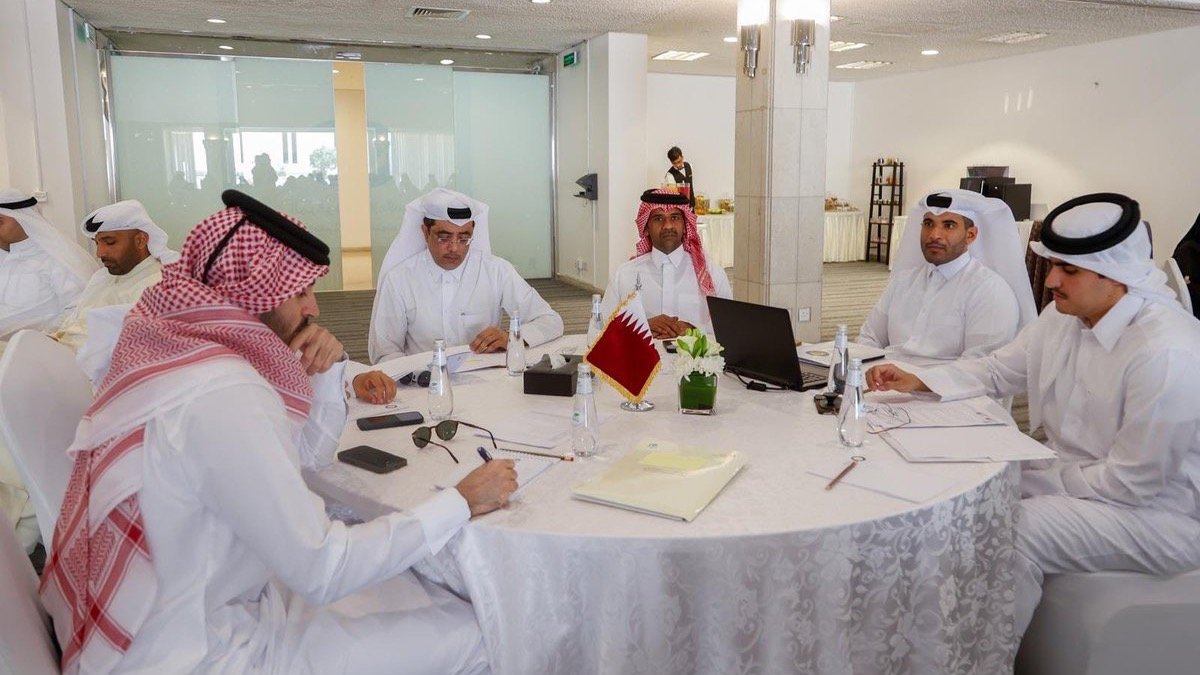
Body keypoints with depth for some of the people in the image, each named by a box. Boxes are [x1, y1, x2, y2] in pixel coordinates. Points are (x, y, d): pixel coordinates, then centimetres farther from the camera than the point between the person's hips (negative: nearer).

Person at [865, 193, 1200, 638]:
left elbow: (1130, 483, -25)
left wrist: (1033, 481, -17)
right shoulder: (1064, 316, -3)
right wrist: (917, 381, -3)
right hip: (1072, 474, 8)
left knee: (1012, 532, -26)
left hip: (1159, 509, -8)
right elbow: (998, 370, 11)